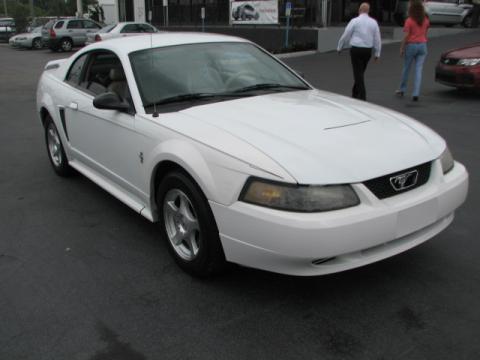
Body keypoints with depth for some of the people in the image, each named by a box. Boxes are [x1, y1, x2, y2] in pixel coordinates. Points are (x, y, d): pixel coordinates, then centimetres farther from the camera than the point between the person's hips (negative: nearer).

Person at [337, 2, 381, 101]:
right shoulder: (373, 22, 5)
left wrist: (339, 47, 10)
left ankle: (362, 97, -8)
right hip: (368, 50, 4)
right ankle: (355, 94, 30)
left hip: (356, 49, -4)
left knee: (358, 73, -2)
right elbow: (377, 38, 6)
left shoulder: (355, 21, -6)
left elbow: (346, 35, -3)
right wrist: (377, 53, 12)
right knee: (360, 72, 18)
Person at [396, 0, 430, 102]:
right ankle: (416, 94, -5)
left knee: (406, 68, 13)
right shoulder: (425, 20, 4)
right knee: (419, 70, 0)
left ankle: (402, 90, 26)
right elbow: (425, 33, 13)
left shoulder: (409, 21, -12)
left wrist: (401, 48, -7)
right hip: (422, 46, 3)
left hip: (411, 45, -3)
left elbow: (406, 36, -14)